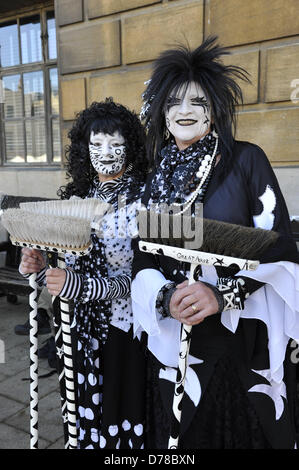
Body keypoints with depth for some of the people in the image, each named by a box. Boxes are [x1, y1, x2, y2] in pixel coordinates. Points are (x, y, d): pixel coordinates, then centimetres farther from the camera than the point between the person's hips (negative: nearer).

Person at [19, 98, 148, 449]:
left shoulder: (143, 198, -11)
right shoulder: (78, 196, 6)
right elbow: (73, 262, 11)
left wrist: (80, 286, -27)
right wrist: (41, 267, -9)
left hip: (125, 327, -4)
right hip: (83, 326, 5)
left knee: (123, 416, 7)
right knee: (88, 413, 14)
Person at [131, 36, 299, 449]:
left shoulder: (246, 160, -4)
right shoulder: (159, 177, 7)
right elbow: (144, 258, 4)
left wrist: (222, 293, -21)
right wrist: (165, 297, -16)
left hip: (244, 336, -3)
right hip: (174, 337, 3)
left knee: (245, 430, 14)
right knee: (182, 432, 18)